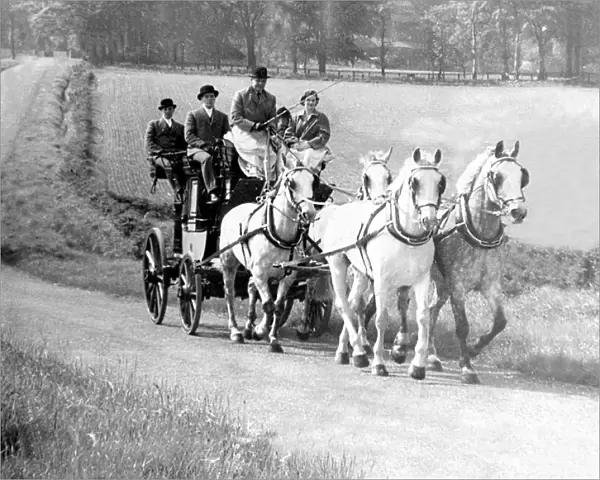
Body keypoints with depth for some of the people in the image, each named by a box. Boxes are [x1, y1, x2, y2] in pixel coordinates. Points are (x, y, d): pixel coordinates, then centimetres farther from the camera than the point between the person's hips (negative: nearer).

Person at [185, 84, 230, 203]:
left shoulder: (222, 116, 25)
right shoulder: (192, 115, 14)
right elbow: (188, 136, 3)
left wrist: (220, 143, -8)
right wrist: (204, 145, -14)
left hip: (217, 149, 3)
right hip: (197, 149, -3)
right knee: (207, 158, -40)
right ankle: (212, 193, -48)